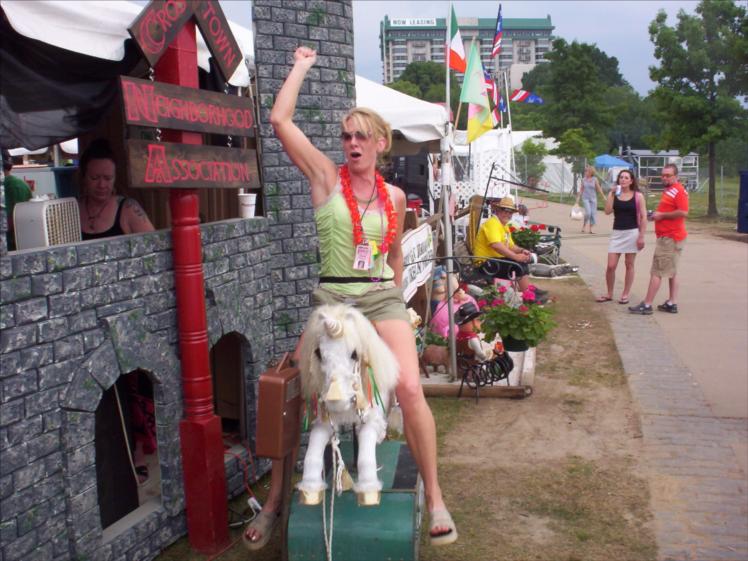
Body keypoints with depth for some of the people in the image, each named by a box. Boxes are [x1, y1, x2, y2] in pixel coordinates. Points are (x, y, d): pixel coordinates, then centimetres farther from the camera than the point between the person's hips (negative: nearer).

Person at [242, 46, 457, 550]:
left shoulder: (394, 196, 8)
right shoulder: (326, 176, 1)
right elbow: (280, 119, -7)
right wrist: (302, 66, 2)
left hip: (383, 299, 1)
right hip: (332, 298, -1)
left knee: (410, 390, -15)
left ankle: (435, 498, 1)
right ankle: (274, 501, 18)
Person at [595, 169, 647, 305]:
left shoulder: (638, 196, -2)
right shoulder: (613, 194, 5)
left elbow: (643, 217, -3)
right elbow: (607, 211, -8)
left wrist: (641, 236, -9)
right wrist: (611, 194, -13)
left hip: (632, 233, -2)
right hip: (616, 233, 2)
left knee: (629, 265, 6)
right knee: (611, 266, -1)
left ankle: (625, 294, 16)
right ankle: (609, 294, 15)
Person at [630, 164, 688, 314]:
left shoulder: (679, 191, -15)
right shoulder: (668, 190, 17)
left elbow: (683, 212, -25)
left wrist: (662, 215, -18)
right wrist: (657, 215, 10)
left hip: (669, 238, -11)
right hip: (667, 236, 11)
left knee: (657, 271, -8)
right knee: (671, 271, 13)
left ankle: (646, 305, -6)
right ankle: (672, 303, 18)